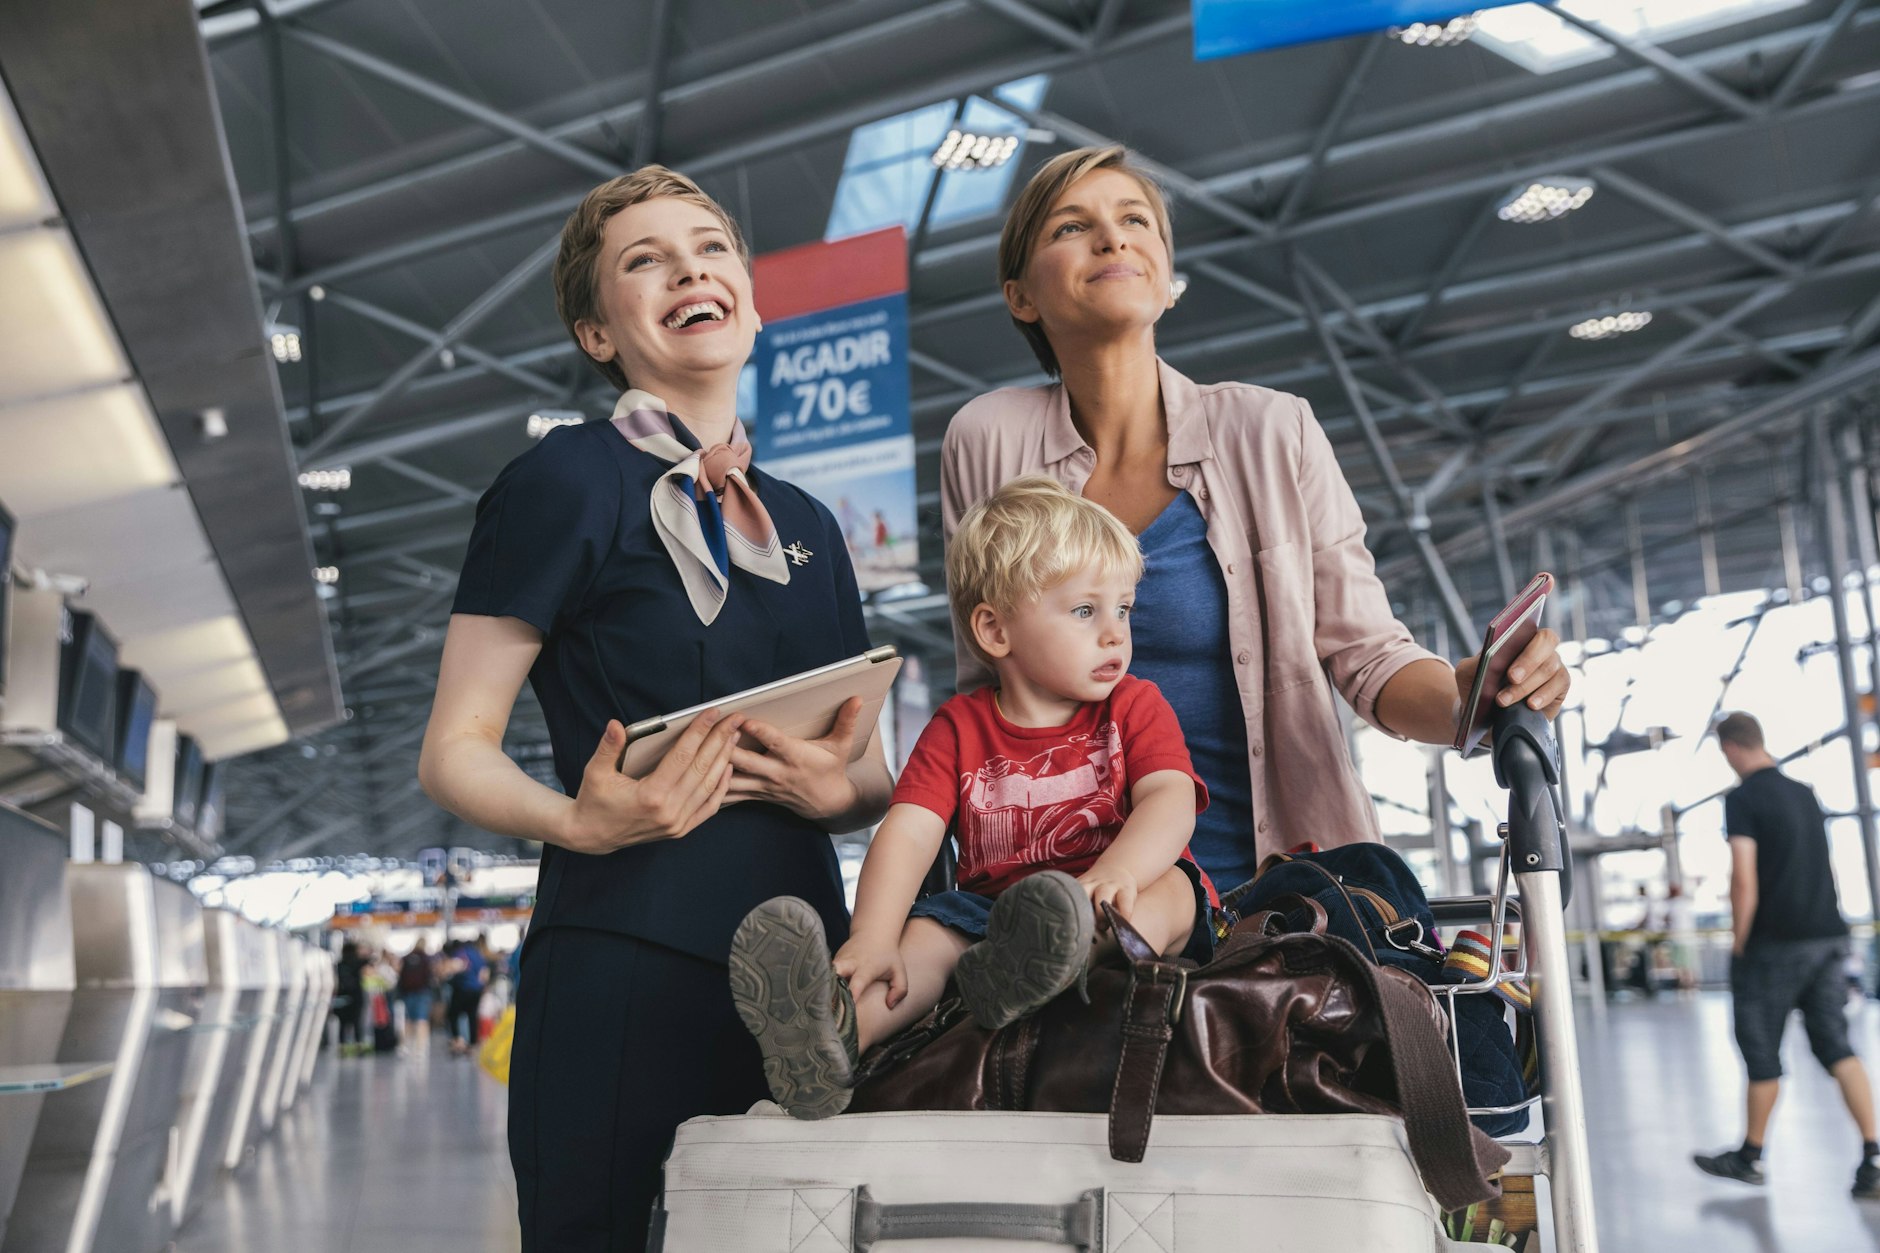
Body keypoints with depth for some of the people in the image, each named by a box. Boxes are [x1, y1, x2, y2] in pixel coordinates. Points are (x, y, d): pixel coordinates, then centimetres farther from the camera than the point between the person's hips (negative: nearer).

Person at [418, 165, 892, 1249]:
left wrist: (839, 786, -5)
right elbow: (456, 751, -4)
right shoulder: (565, 483, -3)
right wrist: (579, 821, -23)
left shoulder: (809, 527, 14)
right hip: (625, 967, -5)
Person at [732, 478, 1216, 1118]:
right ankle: (835, 1033, -53)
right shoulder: (959, 727, 7)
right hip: (990, 905, 1)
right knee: (928, 933, -25)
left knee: (1172, 885, -30)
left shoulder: (1135, 706, 8)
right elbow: (908, 832, -8)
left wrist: (1114, 873, -35)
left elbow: (1172, 800, -11)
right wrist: (871, 940, -28)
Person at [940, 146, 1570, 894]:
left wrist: (1466, 694, -17)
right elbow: (980, 687, 9)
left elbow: (1368, 657, 3)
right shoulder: (985, 442, 1)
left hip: (1268, 875, -1)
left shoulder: (1273, 433, -2)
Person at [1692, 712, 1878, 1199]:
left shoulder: (1743, 799, -12)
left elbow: (1745, 879, -18)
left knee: (1761, 1050, 6)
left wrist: (1738, 941, -8)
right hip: (1828, 936, 7)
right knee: (1836, 1045, 7)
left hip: (1777, 942, -7)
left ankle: (1751, 1157, 19)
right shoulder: (1804, 793, 12)